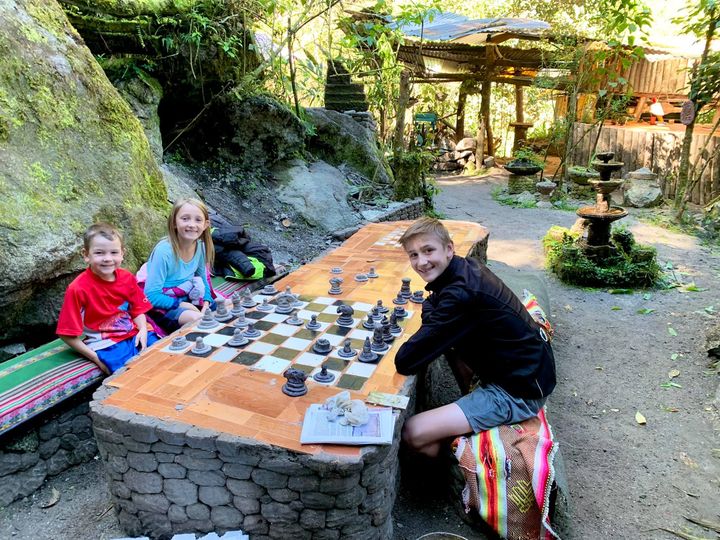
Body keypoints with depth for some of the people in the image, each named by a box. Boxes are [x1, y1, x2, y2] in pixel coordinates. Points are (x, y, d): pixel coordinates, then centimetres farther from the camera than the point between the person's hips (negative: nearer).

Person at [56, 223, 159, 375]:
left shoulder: (127, 278, 1)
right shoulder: (78, 289, -12)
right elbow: (67, 333, -7)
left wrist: (143, 330, -6)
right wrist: (95, 358, -10)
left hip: (134, 336, 6)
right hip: (106, 345, -5)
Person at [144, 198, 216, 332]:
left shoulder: (200, 246, -7)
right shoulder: (164, 251, -24)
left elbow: (202, 280, 9)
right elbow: (151, 296, -21)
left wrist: (206, 303, -6)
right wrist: (180, 304, -20)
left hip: (186, 300, 6)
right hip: (162, 306, -6)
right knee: (196, 318, -30)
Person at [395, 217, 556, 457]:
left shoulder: (461, 294, -27)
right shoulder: (465, 267, -1)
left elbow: (405, 362, -24)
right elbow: (432, 303, 22)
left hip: (519, 392, -9)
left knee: (413, 433, -14)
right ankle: (469, 401, 30)